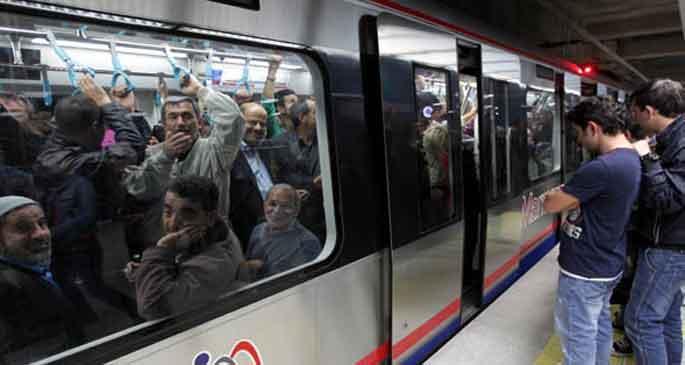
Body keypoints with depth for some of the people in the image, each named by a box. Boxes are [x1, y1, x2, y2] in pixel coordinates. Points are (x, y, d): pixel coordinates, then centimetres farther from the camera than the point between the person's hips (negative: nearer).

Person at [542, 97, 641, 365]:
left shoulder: (601, 167, -29)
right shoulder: (631, 159, 3)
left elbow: (550, 205, -21)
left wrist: (556, 194, -1)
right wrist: (568, 194, -2)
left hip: (585, 269, -9)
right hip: (608, 263, 9)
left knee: (578, 333, 6)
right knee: (599, 323, 24)